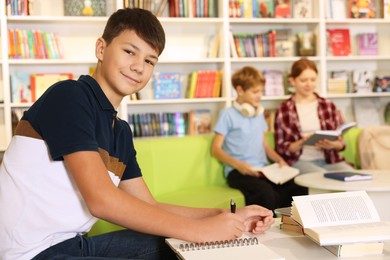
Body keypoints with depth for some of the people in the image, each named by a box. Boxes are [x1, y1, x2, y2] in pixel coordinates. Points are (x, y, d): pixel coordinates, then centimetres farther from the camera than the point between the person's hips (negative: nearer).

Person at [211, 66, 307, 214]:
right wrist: (237, 164, -17)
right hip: (238, 171, -6)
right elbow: (216, 149, -3)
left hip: (263, 169, 6)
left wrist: (279, 160, 7)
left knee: (299, 188, -20)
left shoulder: (259, 114, 19)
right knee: (265, 192, -36)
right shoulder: (228, 114, 0)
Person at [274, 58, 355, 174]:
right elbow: (282, 148, 1)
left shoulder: (328, 105, 12)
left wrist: (333, 145, -11)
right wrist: (303, 142, -17)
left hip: (329, 159, 4)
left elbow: (340, 141, 13)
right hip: (300, 161, -4)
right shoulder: (283, 110, 4)